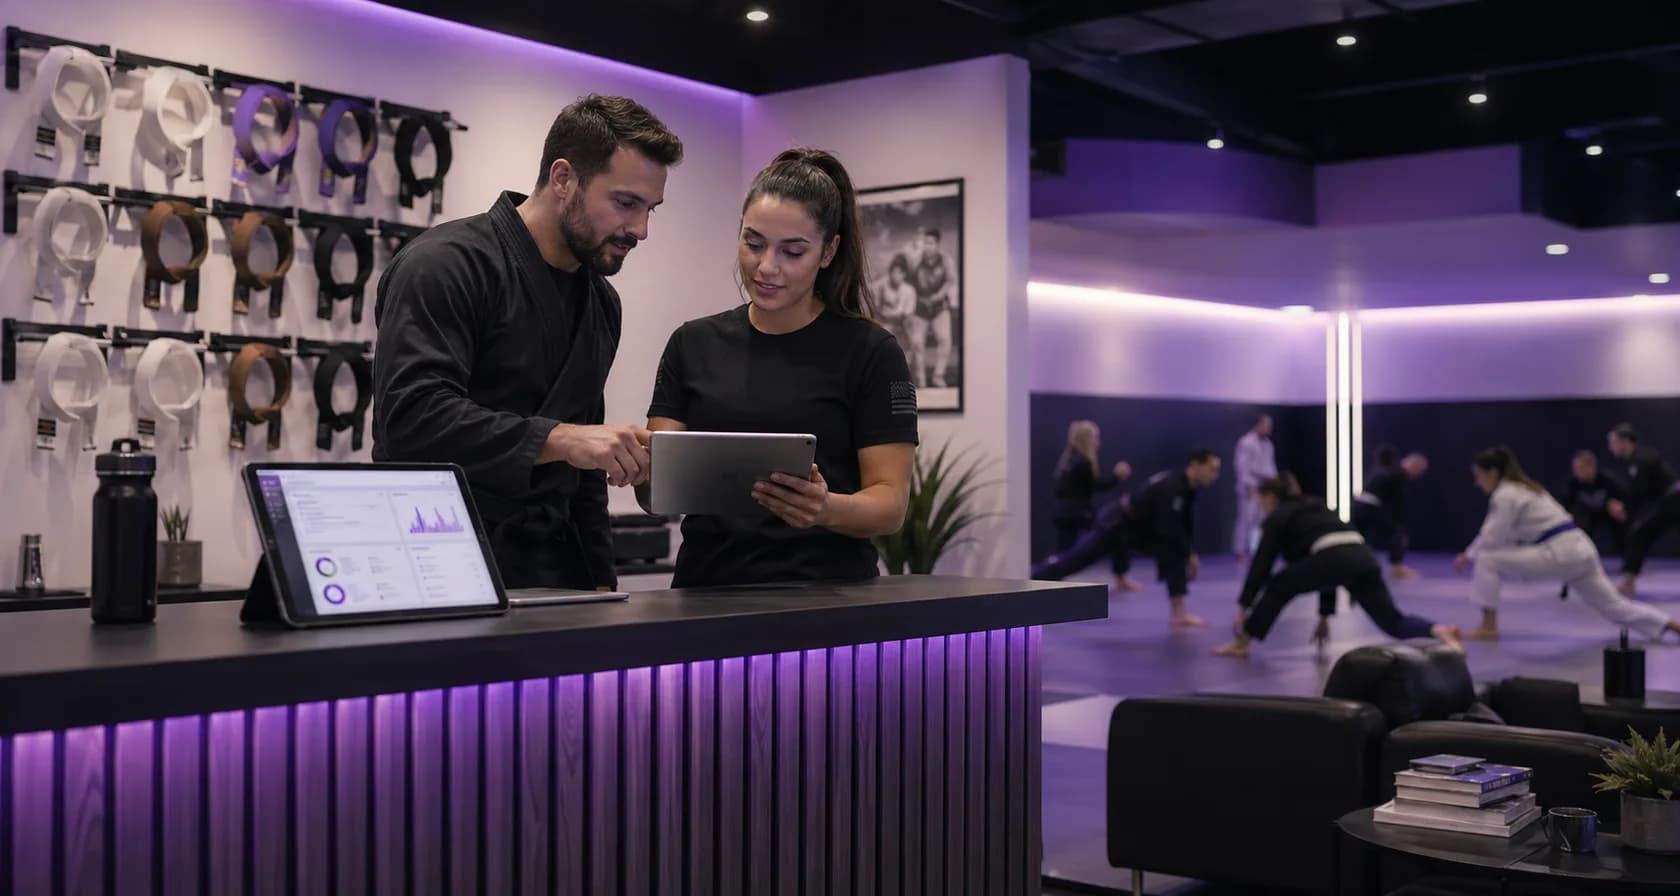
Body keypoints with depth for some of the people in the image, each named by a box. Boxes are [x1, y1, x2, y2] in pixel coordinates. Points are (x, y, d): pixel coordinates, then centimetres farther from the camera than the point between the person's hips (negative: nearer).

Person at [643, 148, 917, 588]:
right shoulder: (692, 345, 9)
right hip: (707, 592, 3)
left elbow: (891, 500, -4)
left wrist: (827, 508, -23)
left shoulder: (870, 353, 0)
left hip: (825, 598, -3)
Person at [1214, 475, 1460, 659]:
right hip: (1363, 557, 7)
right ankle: (1439, 631, -19)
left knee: (1278, 587, 13)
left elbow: (1262, 565, 11)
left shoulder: (1277, 518, 16)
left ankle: (1240, 644, 14)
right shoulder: (1316, 509, 38)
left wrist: (1243, 607, 15)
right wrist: (1325, 614, 41)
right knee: (1392, 621, 7)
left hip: (1333, 559, -7)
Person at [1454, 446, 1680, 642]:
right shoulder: (1523, 488, 22)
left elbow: (1493, 537, -10)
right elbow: (1501, 534, 28)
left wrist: (1469, 555, 6)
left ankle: (1488, 627, -7)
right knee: (1612, 604, 17)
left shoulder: (1506, 494, -8)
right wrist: (1472, 553, 20)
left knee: (1488, 561, -9)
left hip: (1558, 554, -10)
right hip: (1579, 550, 10)